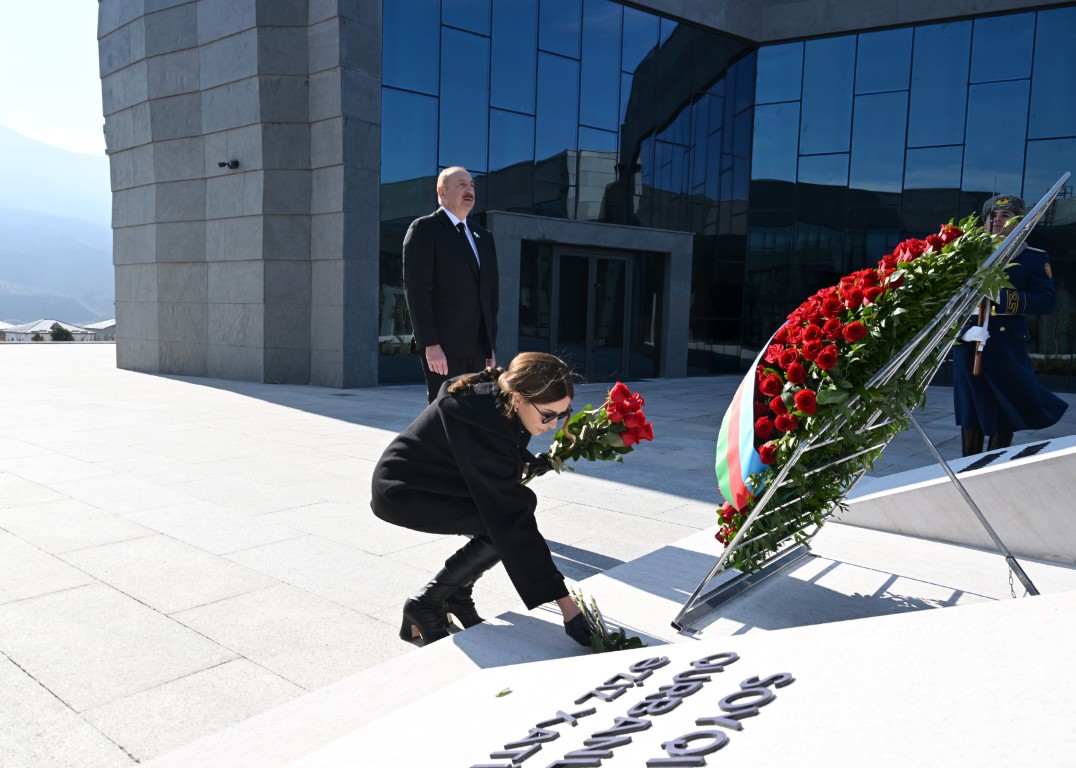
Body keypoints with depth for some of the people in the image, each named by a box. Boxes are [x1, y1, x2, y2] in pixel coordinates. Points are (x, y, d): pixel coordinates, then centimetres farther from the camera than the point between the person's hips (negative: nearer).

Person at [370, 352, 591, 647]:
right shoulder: (482, 423, -35)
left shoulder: (500, 394, -11)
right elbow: (513, 519, -34)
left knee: (522, 500, -6)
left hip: (437, 477, 9)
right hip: (399, 492, -9)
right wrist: (564, 601, -31)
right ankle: (426, 604, -3)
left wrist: (521, 464, -6)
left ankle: (457, 596, 9)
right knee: (504, 523, -21)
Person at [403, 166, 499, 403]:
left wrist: (491, 347, 13)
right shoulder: (424, 229, -1)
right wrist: (430, 344, -17)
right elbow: (416, 290, -10)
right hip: (442, 346, -6)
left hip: (478, 347, 6)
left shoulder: (483, 237, 19)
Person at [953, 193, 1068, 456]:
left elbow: (1048, 300, -6)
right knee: (971, 414, 8)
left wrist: (1004, 297, -21)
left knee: (1007, 414, 4)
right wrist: (964, 329, -21)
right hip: (969, 346, 1)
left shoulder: (1035, 258, 6)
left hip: (1008, 347, 0)